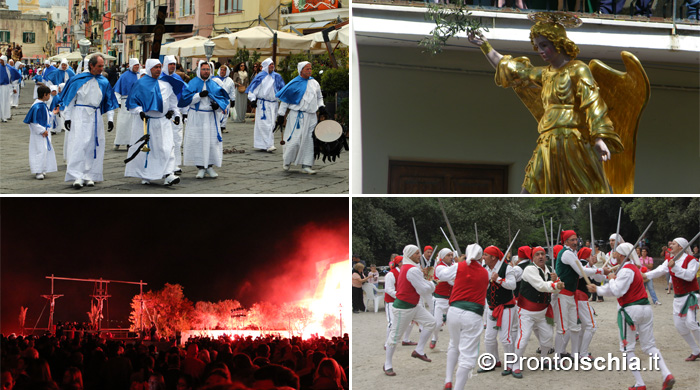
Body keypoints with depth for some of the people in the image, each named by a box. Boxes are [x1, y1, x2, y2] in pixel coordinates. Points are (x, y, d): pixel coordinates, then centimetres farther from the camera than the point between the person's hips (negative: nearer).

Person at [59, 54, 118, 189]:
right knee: (79, 145, -12)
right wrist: (67, 117, -2)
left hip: (96, 116, 4)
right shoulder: (78, 80, -2)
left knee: (94, 146, 3)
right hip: (80, 115, -4)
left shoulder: (103, 82, 8)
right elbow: (69, 99, 2)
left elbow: (109, 101, 14)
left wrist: (110, 119, 8)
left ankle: (89, 175, 9)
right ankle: (77, 176, -15)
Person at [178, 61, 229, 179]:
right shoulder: (193, 83, 1)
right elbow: (186, 98, -7)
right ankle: (201, 168, 4)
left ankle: (210, 166, 10)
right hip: (196, 117, -2)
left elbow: (223, 99, 8)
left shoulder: (214, 84, 8)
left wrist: (218, 105, -13)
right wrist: (199, 95, -20)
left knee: (212, 141, -1)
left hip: (211, 117, 2)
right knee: (197, 141, -3)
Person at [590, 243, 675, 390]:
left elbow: (617, 291, -20)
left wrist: (611, 280, -3)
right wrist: (597, 289, 23)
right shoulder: (634, 268, 16)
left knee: (627, 348, 3)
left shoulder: (626, 270, -14)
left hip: (630, 310, -9)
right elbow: (616, 290, 21)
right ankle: (667, 374, -9)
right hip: (645, 308, 9)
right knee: (649, 346, 11)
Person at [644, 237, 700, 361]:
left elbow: (690, 275, -25)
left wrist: (675, 267, -33)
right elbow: (660, 270, -7)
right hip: (678, 297, 7)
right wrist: (647, 275, -24)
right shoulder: (670, 261, 8)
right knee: (679, 325, 3)